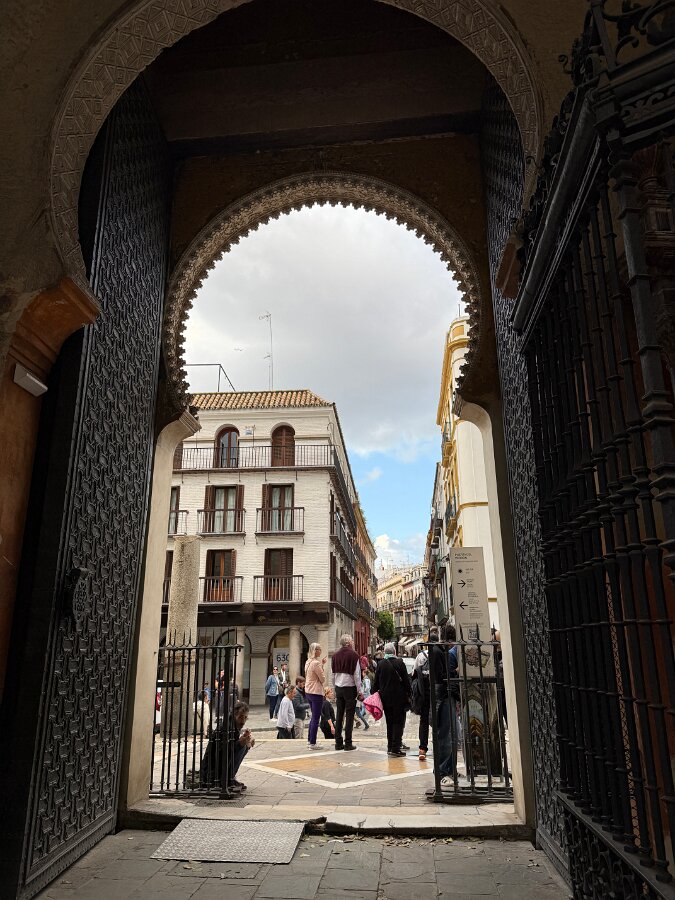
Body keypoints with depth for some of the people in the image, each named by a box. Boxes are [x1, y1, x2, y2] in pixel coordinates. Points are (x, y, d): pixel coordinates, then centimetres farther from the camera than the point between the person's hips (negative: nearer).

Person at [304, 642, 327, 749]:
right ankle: (312, 744, 1)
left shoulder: (308, 662, 9)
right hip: (316, 693, -9)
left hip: (308, 692, 10)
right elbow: (322, 679, -14)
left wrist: (321, 664, 7)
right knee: (316, 718, -2)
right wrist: (322, 666, -1)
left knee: (314, 717, 20)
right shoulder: (316, 663, -19)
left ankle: (310, 740, 25)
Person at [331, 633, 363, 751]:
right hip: (350, 688, -5)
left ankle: (338, 743, 14)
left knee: (339, 715, 10)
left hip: (338, 688, 5)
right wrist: (360, 691, -6)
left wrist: (336, 688, 18)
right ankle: (348, 743, 3)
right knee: (349, 716, 1)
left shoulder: (335, 655, 6)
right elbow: (357, 675, -11)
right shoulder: (353, 655, -11)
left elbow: (333, 674, 10)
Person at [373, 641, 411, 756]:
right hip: (399, 697, -4)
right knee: (398, 722, 2)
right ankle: (395, 748, -4)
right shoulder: (400, 663, -10)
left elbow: (376, 682, 3)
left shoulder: (381, 664, -1)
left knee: (389, 722, 15)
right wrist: (408, 695, 1)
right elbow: (406, 680, -7)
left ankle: (390, 746, 19)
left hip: (385, 697, 4)